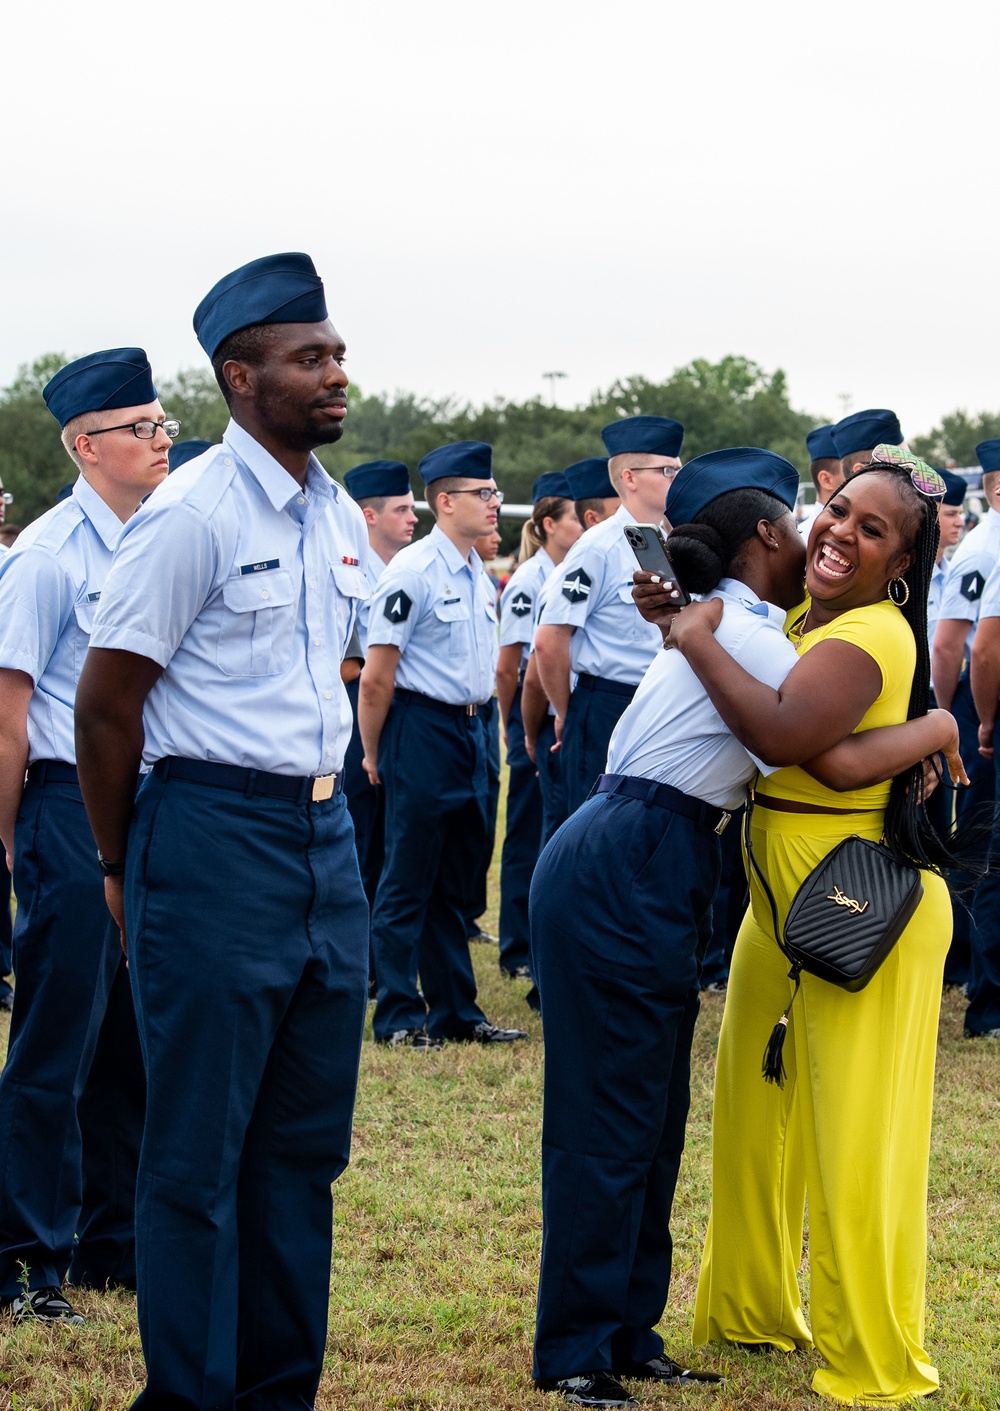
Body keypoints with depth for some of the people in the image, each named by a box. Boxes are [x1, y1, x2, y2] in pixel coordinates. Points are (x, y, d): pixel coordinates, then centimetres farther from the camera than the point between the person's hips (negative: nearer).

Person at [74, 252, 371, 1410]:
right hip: (216, 832, -8)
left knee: (305, 1141, 12)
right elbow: (106, 703, -9)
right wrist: (124, 868, -1)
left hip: (326, 837, 8)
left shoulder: (339, 519, 11)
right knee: (198, 1146, -1)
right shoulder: (194, 513, -12)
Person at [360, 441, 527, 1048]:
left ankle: (456, 1010, 20)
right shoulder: (413, 571, -13)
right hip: (422, 730, -8)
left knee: (456, 885, 13)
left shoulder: (480, 576, 13)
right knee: (408, 884, -2)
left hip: (470, 730, 8)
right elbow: (377, 675, -12)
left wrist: (478, 727, 17)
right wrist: (373, 753, -7)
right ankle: (399, 1016, 4)